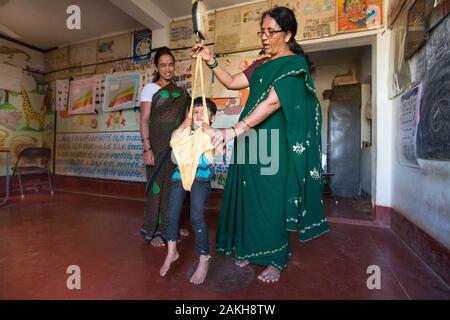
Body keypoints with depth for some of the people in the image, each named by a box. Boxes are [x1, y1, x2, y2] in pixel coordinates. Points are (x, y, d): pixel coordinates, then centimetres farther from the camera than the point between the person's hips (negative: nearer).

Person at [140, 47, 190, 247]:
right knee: (156, 186, -2)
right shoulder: (150, 88, 1)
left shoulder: (181, 91, 14)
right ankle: (152, 231, 12)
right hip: (158, 145, -4)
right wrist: (147, 148, -16)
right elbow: (144, 120, -6)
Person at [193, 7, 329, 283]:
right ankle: (250, 249, 28)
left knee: (272, 198, -1)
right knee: (250, 196, 11)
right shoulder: (261, 65, 18)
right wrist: (211, 60, 5)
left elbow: (273, 102, -22)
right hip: (251, 141, 8)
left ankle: (276, 259, 18)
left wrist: (235, 130, -30)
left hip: (274, 144, -7)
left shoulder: (294, 63, -7)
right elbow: (232, 83, 18)